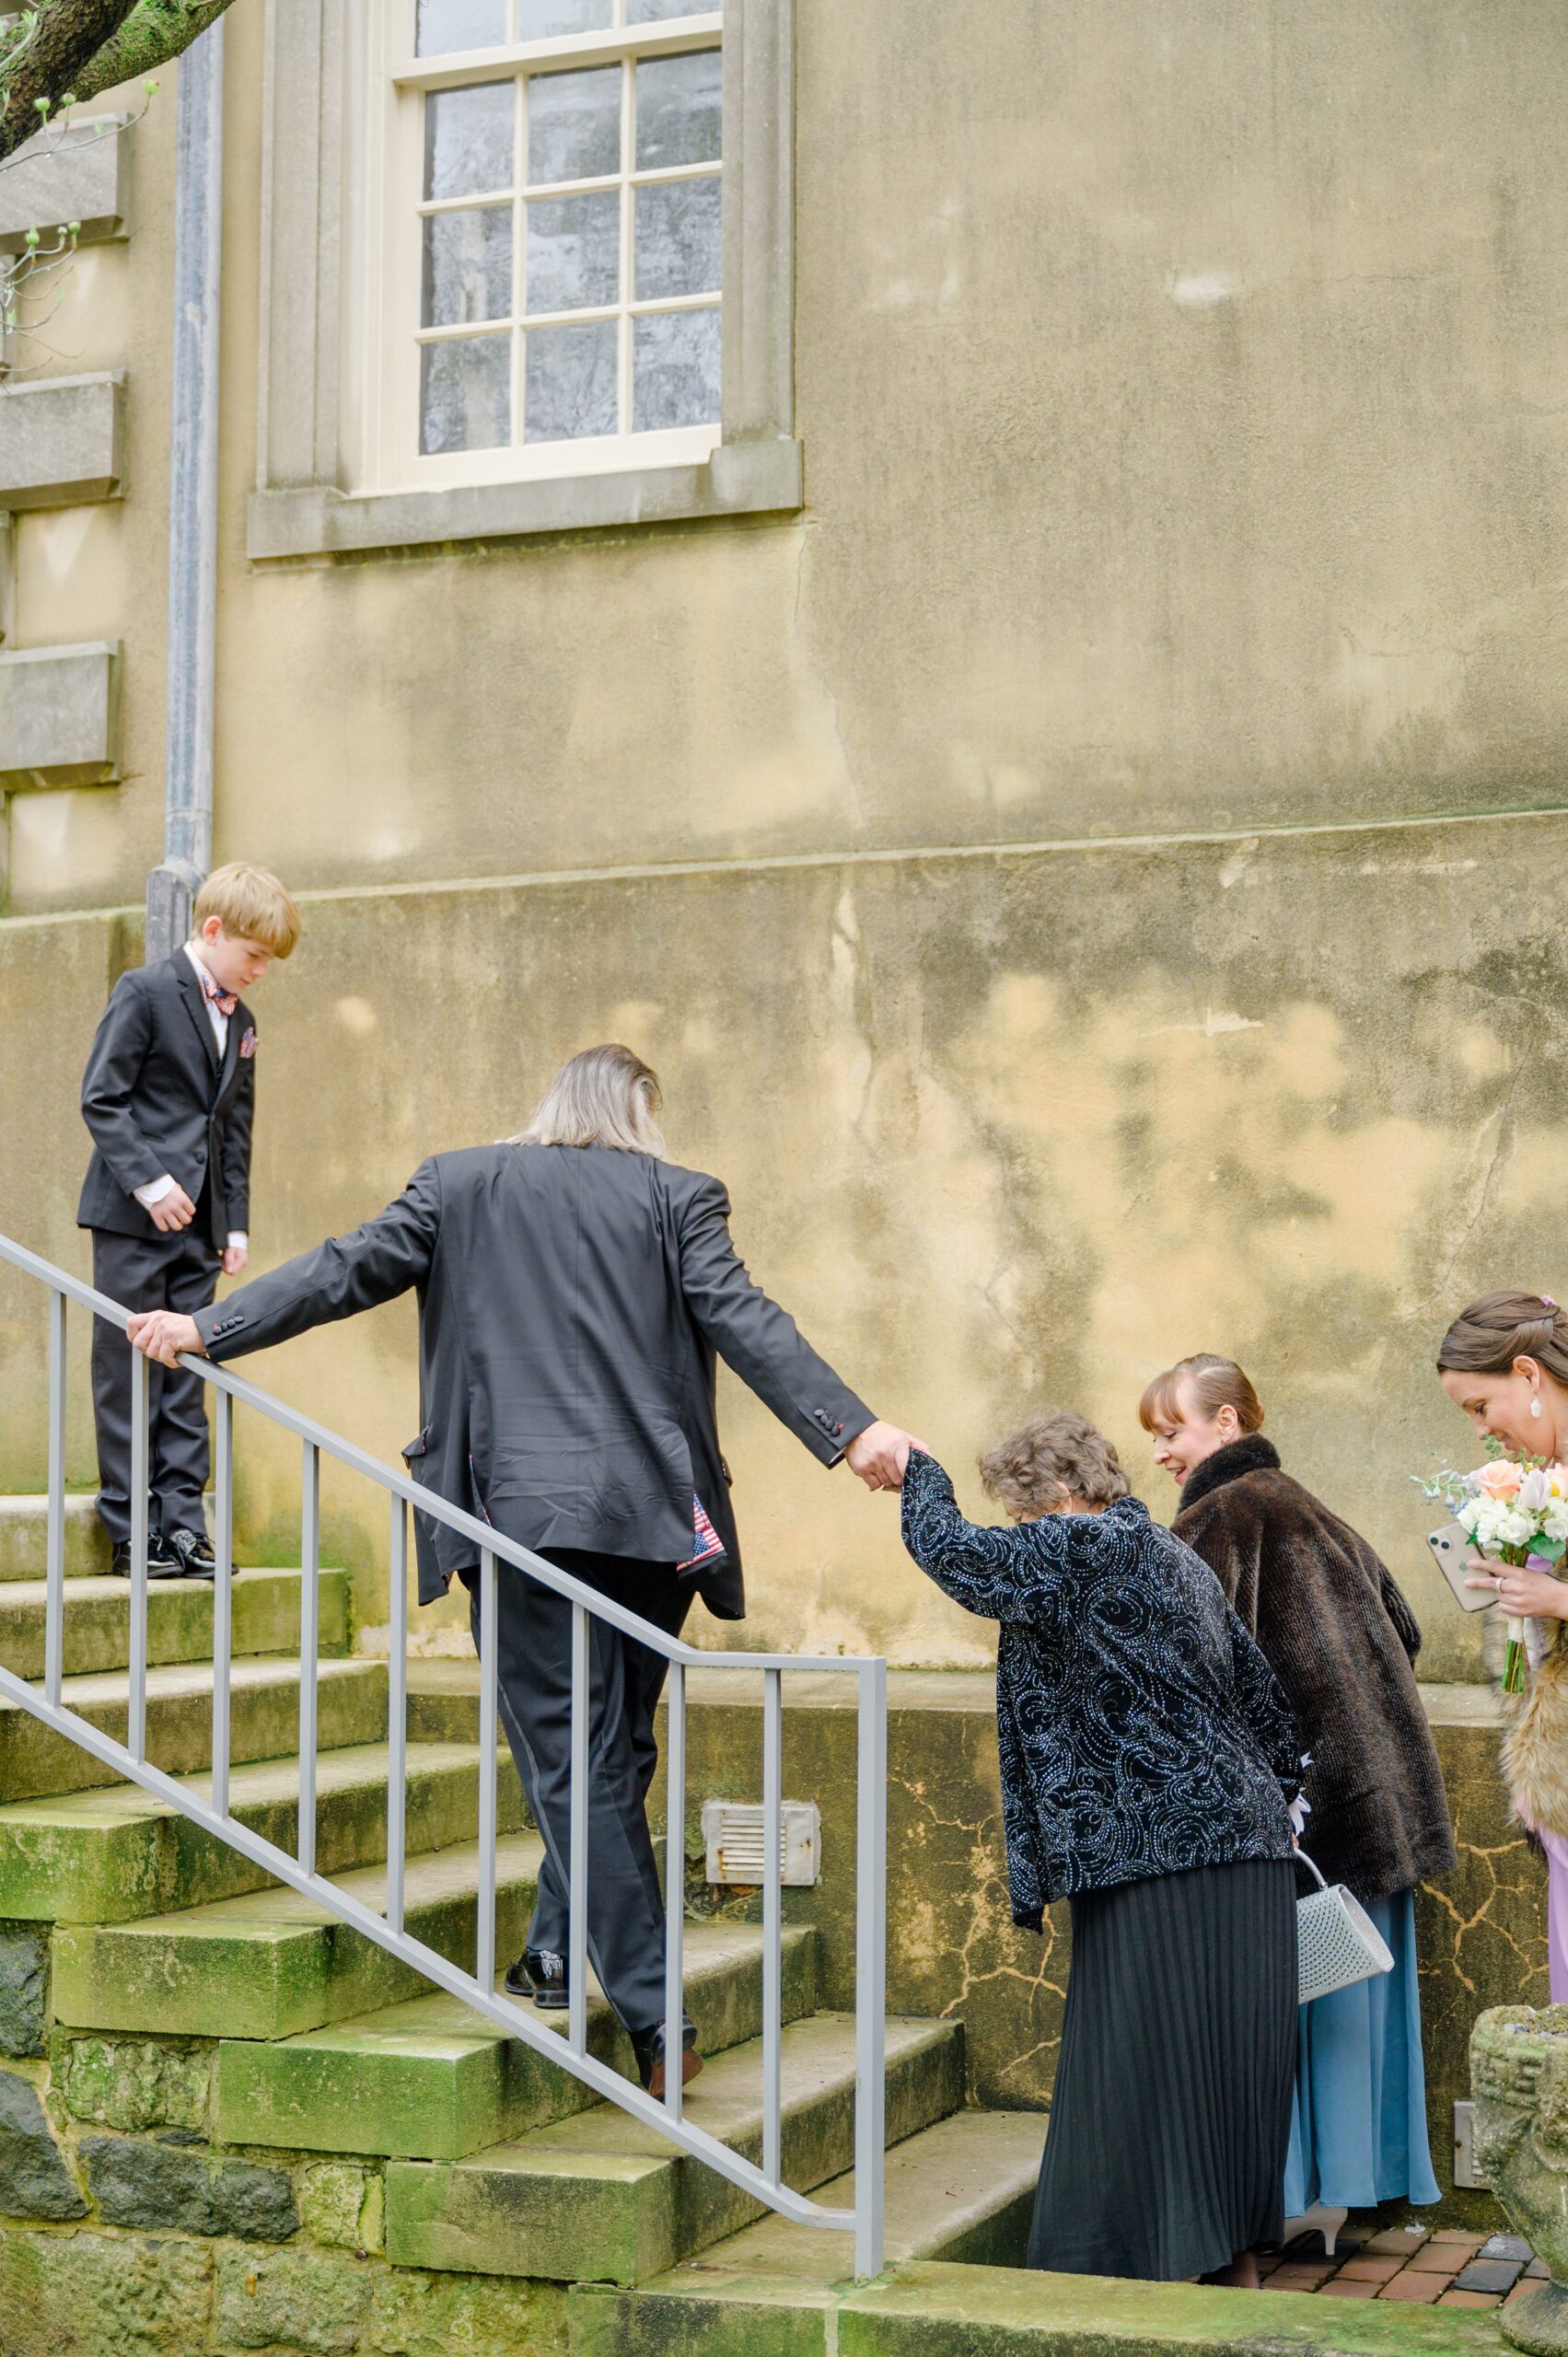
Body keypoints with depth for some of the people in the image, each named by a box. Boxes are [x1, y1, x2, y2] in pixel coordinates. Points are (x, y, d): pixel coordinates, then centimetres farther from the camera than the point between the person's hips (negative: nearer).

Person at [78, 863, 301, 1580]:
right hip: (134, 1221, -6)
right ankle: (131, 1533, 4)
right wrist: (148, 1181, -18)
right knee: (128, 1374, -1)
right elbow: (101, 1098, -10)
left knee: (188, 1376, 6)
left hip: (199, 1224, 6)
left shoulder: (240, 1021, 16)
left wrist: (236, 1222, 13)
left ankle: (182, 1522, 9)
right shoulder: (145, 992, -5)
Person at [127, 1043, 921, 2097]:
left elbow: (352, 1268, 7)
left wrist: (209, 1328, 14)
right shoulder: (677, 1196, 5)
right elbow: (742, 1320, -5)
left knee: (574, 1756, -2)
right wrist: (852, 1429, -10)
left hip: (522, 1507, -1)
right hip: (652, 1514, 1)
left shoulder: (459, 1184, 9)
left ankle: (652, 2009, -7)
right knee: (613, 1743, 17)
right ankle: (560, 1949, 24)